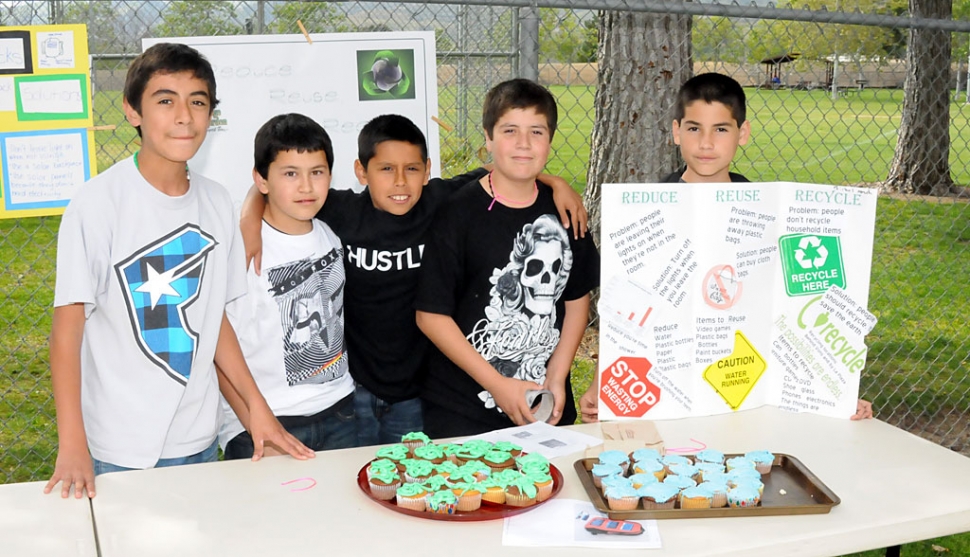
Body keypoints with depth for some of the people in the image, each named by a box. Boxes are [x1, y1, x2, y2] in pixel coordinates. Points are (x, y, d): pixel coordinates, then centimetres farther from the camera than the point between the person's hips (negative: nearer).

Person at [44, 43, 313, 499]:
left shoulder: (216, 203, 3)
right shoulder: (99, 202, -13)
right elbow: (68, 325, -12)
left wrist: (257, 406, 5)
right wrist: (72, 445, -18)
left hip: (198, 440, 5)